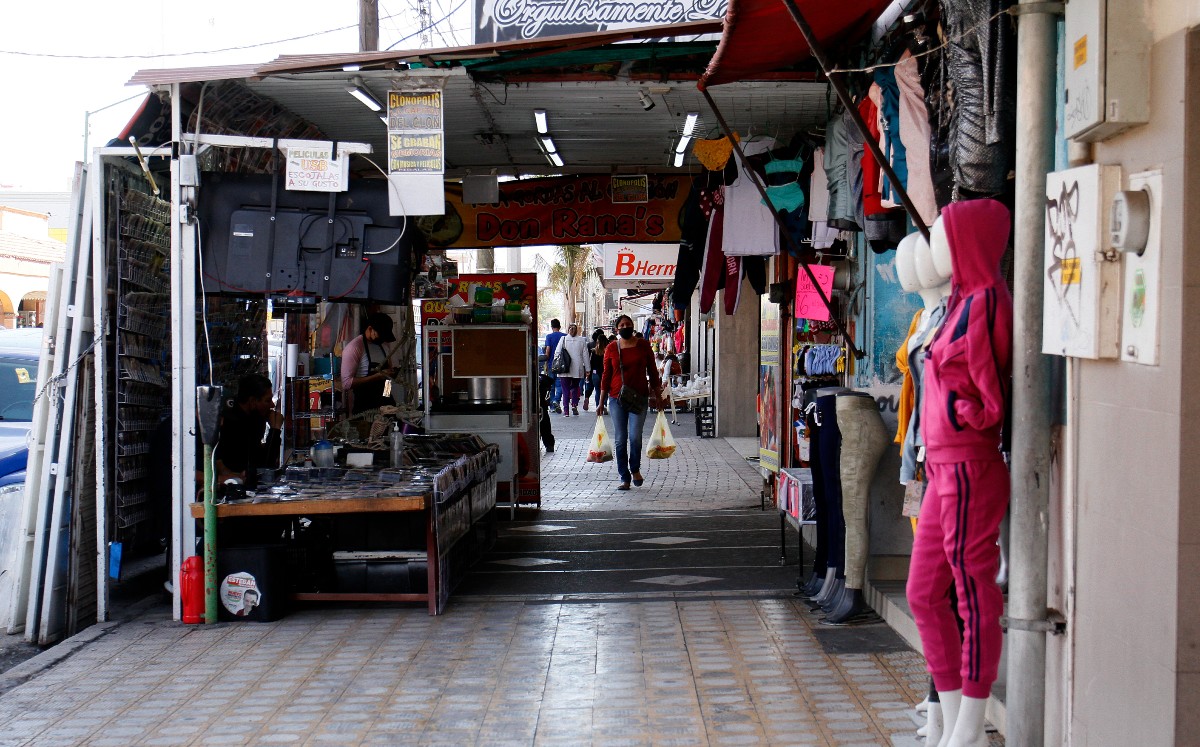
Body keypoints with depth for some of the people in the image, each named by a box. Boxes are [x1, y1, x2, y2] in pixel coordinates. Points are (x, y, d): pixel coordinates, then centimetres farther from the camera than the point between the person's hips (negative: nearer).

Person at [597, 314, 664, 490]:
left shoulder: (643, 345, 3)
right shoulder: (611, 348, 2)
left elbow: (652, 371, 9)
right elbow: (606, 375, 6)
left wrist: (657, 395, 8)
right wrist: (602, 402, 5)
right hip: (617, 398, 1)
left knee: (635, 436, -11)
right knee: (620, 439, 2)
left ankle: (635, 468, 15)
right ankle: (625, 478, 11)